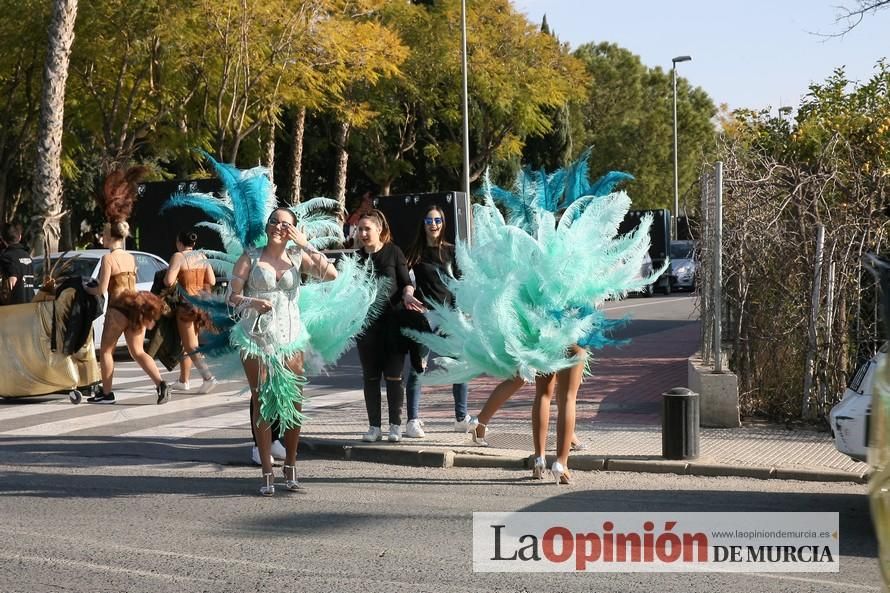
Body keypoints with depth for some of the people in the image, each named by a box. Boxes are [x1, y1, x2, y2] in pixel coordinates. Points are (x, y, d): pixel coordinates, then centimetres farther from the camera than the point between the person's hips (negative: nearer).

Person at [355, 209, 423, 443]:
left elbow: (406, 282, 3)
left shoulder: (393, 252, 1)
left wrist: (407, 295, -16)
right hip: (366, 323, 3)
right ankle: (374, 426, 12)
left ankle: (395, 425, 8)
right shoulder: (357, 258, 9)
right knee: (370, 375, 5)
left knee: (393, 374, 0)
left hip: (392, 321, -3)